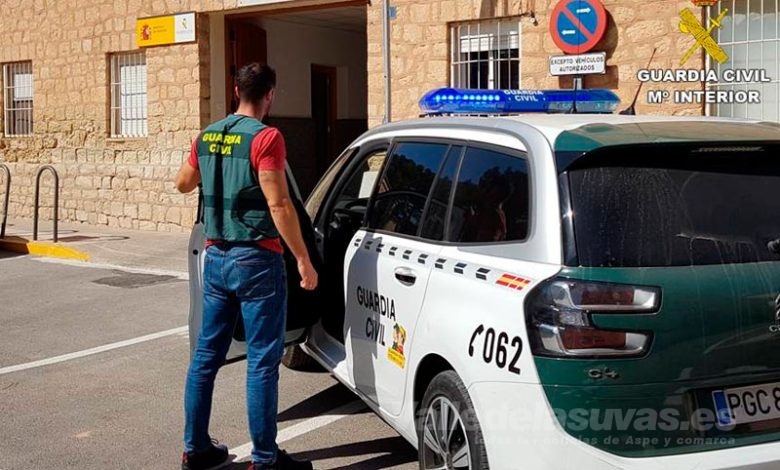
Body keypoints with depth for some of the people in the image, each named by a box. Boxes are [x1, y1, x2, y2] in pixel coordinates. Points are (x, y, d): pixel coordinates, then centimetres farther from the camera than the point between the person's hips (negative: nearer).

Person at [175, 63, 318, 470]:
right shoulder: (265, 137, -13)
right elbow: (278, 204, -18)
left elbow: (183, 184, 24)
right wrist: (304, 259, -14)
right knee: (262, 360, -1)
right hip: (255, 259, -7)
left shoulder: (207, 136, 9)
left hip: (216, 257, 7)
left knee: (206, 353, 13)